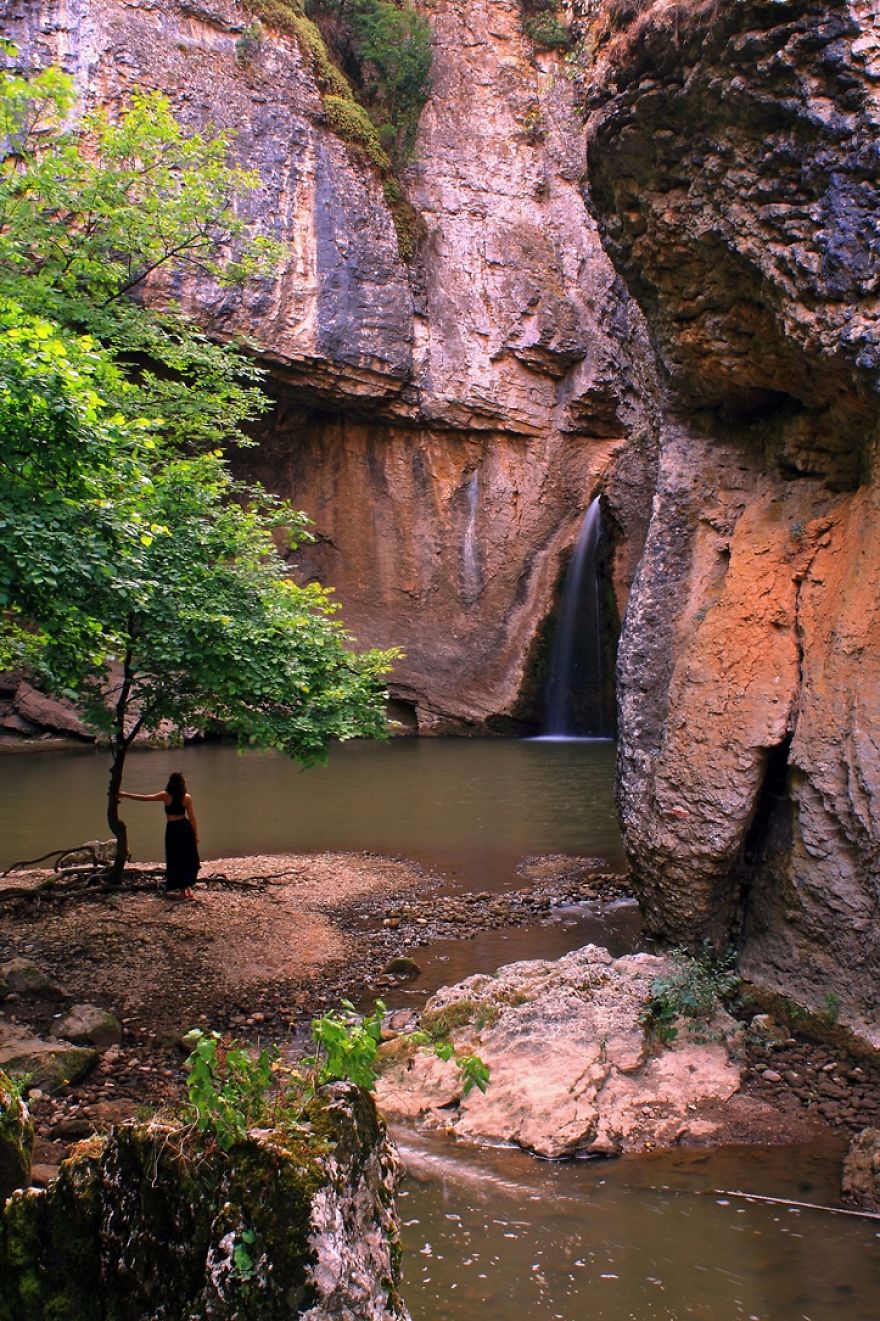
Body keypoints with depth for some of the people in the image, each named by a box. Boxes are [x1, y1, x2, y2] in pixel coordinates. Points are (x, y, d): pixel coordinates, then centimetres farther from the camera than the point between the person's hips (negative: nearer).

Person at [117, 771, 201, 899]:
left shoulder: (165, 796, -9)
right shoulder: (187, 798, -6)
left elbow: (145, 798, -7)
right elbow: (192, 818, -3)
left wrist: (125, 795, 0)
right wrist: (196, 834, 6)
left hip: (172, 829, -2)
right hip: (185, 828, 2)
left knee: (174, 859, 8)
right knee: (188, 858, 13)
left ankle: (183, 889, 11)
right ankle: (187, 887, 15)